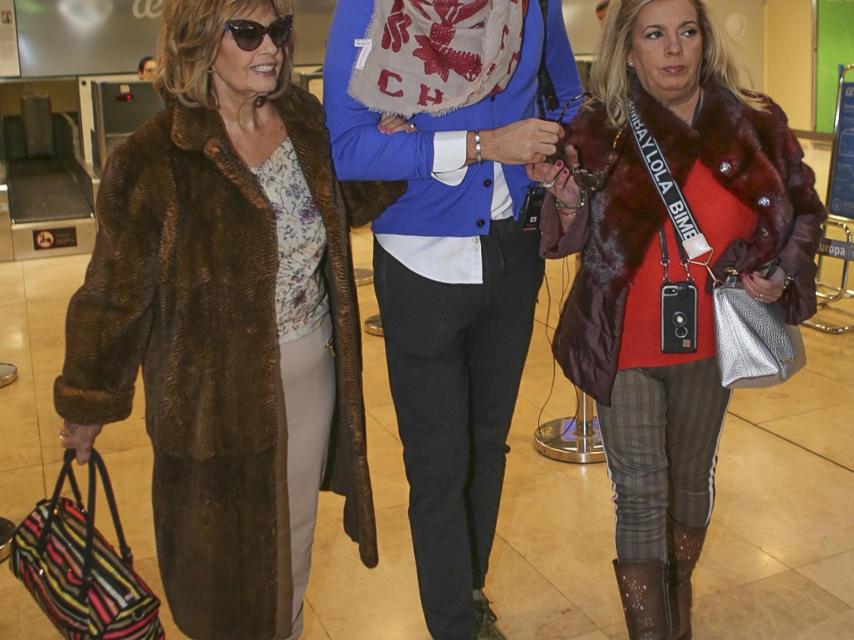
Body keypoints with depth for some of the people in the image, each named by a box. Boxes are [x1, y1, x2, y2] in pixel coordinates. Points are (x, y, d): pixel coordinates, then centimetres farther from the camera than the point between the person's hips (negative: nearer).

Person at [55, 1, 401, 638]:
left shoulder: (305, 118, -2)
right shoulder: (153, 161, -18)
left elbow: (353, 196, 18)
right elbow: (115, 294, -10)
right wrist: (89, 406, -1)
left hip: (314, 369, 5)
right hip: (221, 390, -5)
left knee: (295, 525, 23)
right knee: (228, 547, 14)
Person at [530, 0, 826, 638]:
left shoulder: (755, 124, -3)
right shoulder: (598, 131, -7)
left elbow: (804, 207, 11)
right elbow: (574, 242, -5)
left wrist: (784, 273, -6)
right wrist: (568, 196, -25)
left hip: (710, 344, 3)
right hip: (626, 348, -3)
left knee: (693, 480, 19)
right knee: (641, 498, 0)